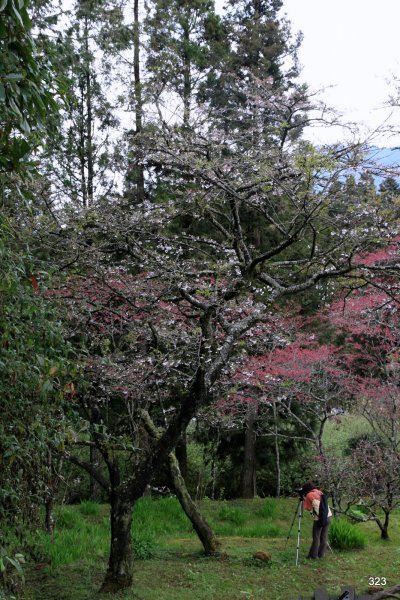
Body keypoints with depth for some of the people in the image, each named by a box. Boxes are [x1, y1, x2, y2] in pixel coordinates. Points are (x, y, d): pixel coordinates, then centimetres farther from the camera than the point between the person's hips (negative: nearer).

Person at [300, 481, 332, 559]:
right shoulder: (319, 492, 17)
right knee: (324, 536, 11)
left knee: (316, 537, 0)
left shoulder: (310, 495, -3)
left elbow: (307, 507, 3)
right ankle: (321, 554, 15)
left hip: (319, 518, -7)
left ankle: (313, 555, 3)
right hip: (328, 516, 7)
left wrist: (303, 498, 13)